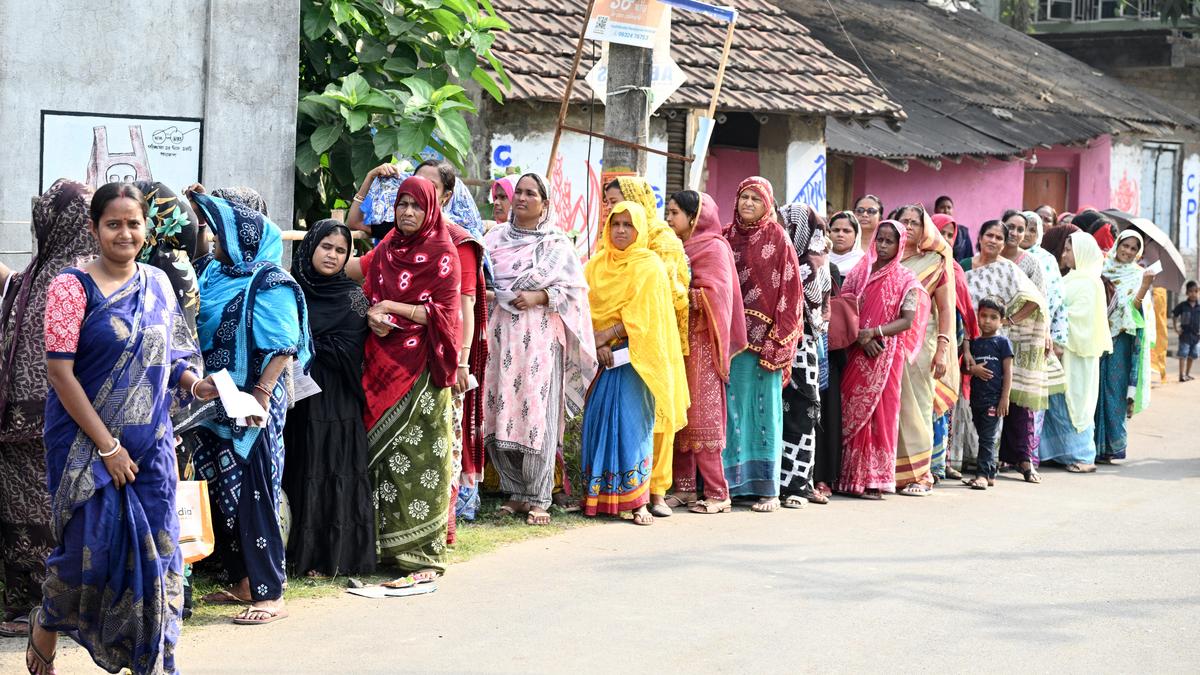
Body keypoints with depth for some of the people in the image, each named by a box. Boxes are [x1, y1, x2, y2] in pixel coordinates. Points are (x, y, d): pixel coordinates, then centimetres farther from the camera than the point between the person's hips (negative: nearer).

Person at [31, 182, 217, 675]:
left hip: (151, 445, 5)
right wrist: (107, 446, -15)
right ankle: (46, 625, 28)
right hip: (87, 443, -5)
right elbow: (60, 372, -13)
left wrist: (195, 385, -5)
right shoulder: (72, 287, -9)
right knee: (91, 547, -2)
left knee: (155, 554, 3)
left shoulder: (158, 284, 7)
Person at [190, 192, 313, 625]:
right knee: (221, 492, 11)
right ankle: (243, 583, 22)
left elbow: (283, 348, -16)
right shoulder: (214, 275, 12)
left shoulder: (269, 284, -10)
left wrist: (261, 395, -22)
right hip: (216, 403, 8)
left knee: (252, 494, -7)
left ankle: (270, 596, -3)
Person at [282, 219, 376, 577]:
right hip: (293, 400, 3)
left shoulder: (353, 298, 0)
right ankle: (296, 552, 13)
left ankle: (329, 558, 3)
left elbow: (345, 353, -9)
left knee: (332, 477, -3)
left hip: (334, 403, -3)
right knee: (297, 475, 5)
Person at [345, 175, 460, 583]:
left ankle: (423, 556, -5)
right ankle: (385, 545, 13)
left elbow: (445, 313, -8)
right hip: (381, 364, 6)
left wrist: (393, 308, -13)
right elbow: (369, 298, 19)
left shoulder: (442, 254, -4)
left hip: (418, 369, -6)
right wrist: (372, 315, -2)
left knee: (417, 457, -7)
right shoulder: (386, 250, 14)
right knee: (381, 452, 6)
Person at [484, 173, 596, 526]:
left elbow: (576, 288, 1)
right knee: (502, 411, 1)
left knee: (536, 413, -7)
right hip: (501, 332, 3)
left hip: (540, 334, -3)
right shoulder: (498, 236, 14)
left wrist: (539, 297, -11)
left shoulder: (557, 243, 5)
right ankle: (515, 492, 12)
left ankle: (538, 498, -2)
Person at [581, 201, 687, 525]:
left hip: (634, 357, -4)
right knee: (597, 421, 0)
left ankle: (637, 501, -8)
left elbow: (641, 316, -9)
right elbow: (587, 308, 5)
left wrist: (607, 335, -14)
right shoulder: (597, 265, 12)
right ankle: (599, 496, 5)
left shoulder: (650, 266, -1)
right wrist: (598, 344, -10)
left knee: (632, 423, -9)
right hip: (600, 356, 4)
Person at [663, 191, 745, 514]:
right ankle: (684, 487, 9)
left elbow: (712, 295, -14)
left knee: (702, 416, -8)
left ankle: (717, 493, -5)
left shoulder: (714, 247, -4)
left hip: (701, 342, -7)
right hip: (676, 340, 7)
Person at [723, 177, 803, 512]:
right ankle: (731, 481, 9)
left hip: (763, 337, -4)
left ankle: (767, 488, 1)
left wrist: (778, 340, -12)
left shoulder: (777, 238, -1)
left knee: (763, 407, -2)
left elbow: (790, 289, -5)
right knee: (733, 406, 3)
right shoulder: (727, 236, 11)